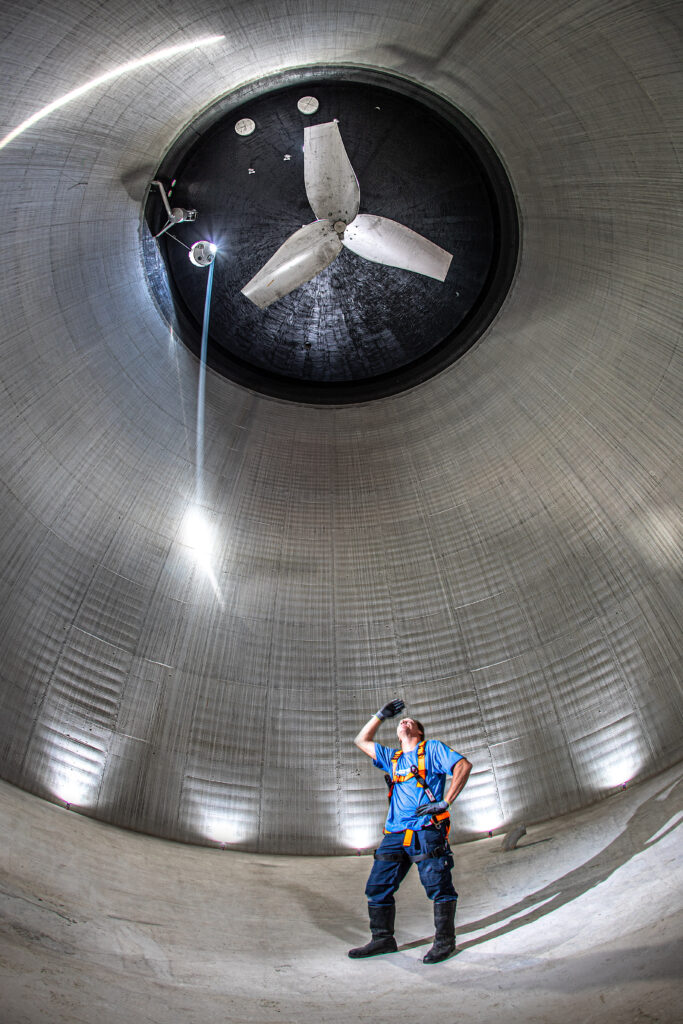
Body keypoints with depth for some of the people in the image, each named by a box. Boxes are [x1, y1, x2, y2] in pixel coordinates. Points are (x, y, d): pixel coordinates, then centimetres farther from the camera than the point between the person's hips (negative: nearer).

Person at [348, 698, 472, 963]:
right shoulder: (392, 758, 25)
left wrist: (445, 802, -10)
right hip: (395, 834, 6)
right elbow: (362, 740, 32)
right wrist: (381, 716, 26)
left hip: (427, 831, -6)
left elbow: (463, 766, -4)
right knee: (377, 887, 3)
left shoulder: (432, 749, 9)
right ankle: (382, 939, 13)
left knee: (438, 886, -8)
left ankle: (444, 940, 4)